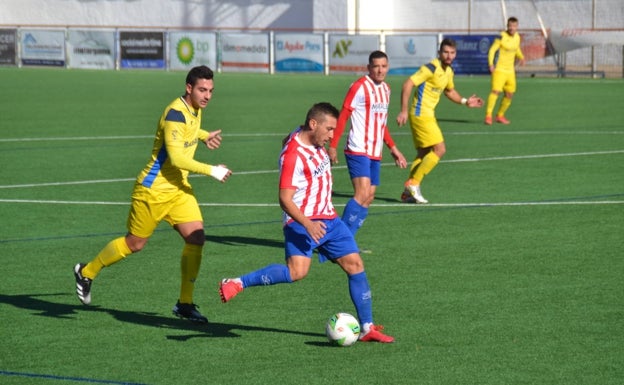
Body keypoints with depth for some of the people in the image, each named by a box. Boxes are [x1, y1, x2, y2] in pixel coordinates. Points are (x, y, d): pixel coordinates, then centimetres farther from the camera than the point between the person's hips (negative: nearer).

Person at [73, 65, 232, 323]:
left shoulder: (195, 109, 4)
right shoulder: (175, 113, -24)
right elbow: (176, 157, -30)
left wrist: (205, 136, 14)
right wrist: (211, 171, -27)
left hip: (179, 188, 8)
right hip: (154, 189, -8)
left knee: (196, 237, -8)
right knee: (135, 244, 5)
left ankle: (185, 304, 0)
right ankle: (86, 273, 28)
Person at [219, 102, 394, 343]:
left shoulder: (315, 142, 8)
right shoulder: (293, 154, -20)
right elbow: (285, 199, -22)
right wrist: (307, 224, -34)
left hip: (328, 219, 9)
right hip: (301, 223, -9)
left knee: (355, 264, 4)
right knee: (297, 271, -28)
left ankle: (367, 328, 12)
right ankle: (236, 284, -16)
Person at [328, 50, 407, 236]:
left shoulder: (385, 89, 15)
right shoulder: (360, 87, -9)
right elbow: (342, 117, -9)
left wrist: (393, 149, 26)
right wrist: (332, 146, -14)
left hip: (375, 154, 8)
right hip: (358, 151, -8)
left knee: (368, 199, 5)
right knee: (362, 194, -20)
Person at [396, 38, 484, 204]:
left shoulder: (448, 72, 11)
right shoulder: (431, 68, -17)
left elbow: (449, 91, 31)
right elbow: (408, 84, -22)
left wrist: (465, 101, 15)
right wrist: (404, 111, -26)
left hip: (428, 115, 9)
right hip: (421, 114, -9)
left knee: (423, 154, 11)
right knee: (439, 149, -11)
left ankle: (408, 192, 15)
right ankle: (413, 183, -6)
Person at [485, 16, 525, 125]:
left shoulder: (517, 37, 7)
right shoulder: (502, 37, -13)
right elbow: (492, 50, -12)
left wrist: (521, 57, 7)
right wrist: (491, 64, -23)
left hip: (510, 70, 7)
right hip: (499, 70, -7)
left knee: (509, 95, 10)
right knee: (496, 91, -20)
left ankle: (500, 115, 26)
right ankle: (488, 115, -22)